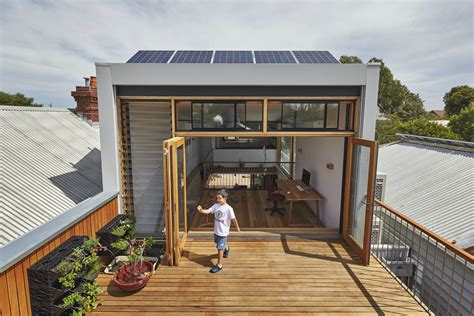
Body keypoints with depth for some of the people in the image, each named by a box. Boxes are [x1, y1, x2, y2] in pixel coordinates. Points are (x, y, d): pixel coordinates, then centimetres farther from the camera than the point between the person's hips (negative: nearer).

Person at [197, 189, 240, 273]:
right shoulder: (216, 206, -5)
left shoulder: (228, 208, -21)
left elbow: (233, 218, -14)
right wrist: (201, 210, -34)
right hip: (216, 230, 6)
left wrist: (237, 227, -6)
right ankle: (226, 249, 61)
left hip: (223, 232, -6)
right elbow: (208, 211, -15)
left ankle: (219, 265, 15)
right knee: (221, 245, 29)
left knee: (220, 248, 1)